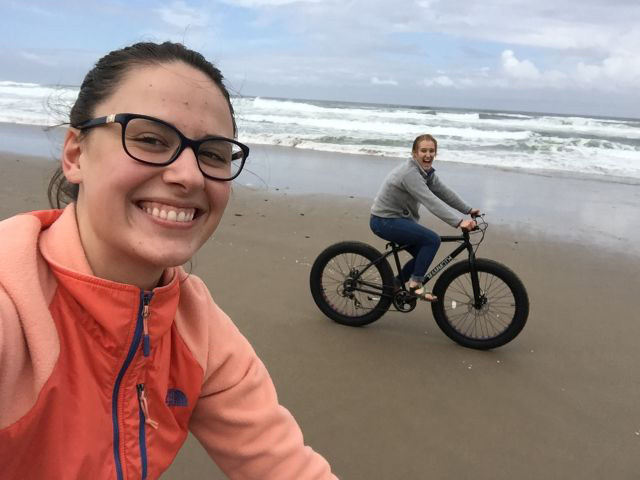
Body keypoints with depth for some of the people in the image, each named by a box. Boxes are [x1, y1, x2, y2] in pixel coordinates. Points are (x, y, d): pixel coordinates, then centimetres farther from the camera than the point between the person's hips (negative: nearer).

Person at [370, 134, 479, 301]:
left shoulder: (426, 171, 5)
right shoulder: (410, 173, -25)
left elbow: (444, 192, 9)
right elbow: (431, 202, -34)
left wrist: (468, 210, 6)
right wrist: (459, 222, -38)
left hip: (397, 218, 10)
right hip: (384, 221, -10)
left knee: (424, 253, 11)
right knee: (432, 240, -19)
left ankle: (394, 286, 23)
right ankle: (415, 284, -8)